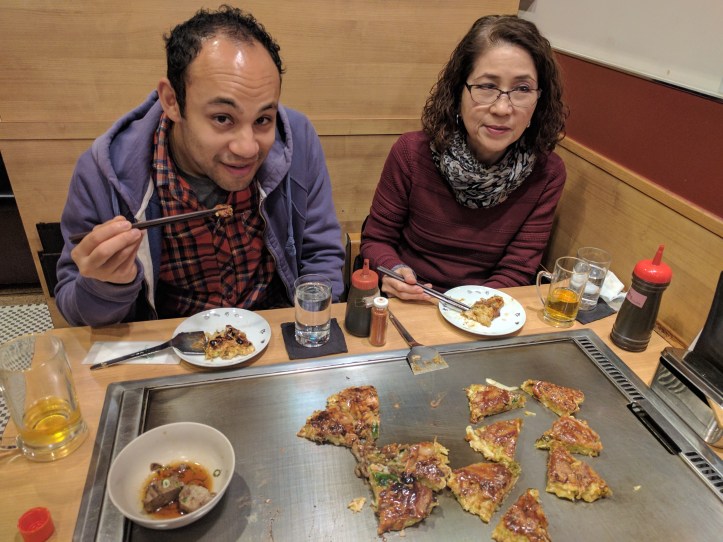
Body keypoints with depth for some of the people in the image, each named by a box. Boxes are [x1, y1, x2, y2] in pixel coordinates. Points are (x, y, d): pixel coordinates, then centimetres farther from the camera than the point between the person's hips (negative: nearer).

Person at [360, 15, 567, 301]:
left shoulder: (548, 173, -9)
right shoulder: (411, 153, -13)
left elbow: (514, 273, -6)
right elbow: (376, 239, -2)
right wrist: (395, 272, -24)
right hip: (409, 309, -2)